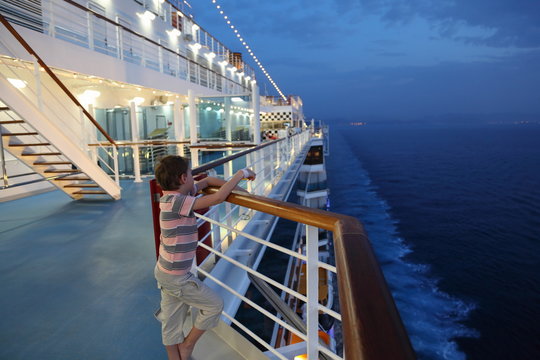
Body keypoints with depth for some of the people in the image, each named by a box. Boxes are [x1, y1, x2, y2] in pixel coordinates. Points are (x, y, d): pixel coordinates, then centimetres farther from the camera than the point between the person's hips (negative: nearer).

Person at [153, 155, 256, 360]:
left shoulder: (173, 196, 0)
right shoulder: (177, 202, -27)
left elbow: (207, 181, 11)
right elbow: (218, 198, -33)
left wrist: (235, 187, -1)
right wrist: (241, 174, -22)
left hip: (165, 272, 9)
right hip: (176, 277, -9)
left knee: (172, 322, 20)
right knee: (214, 305, 9)